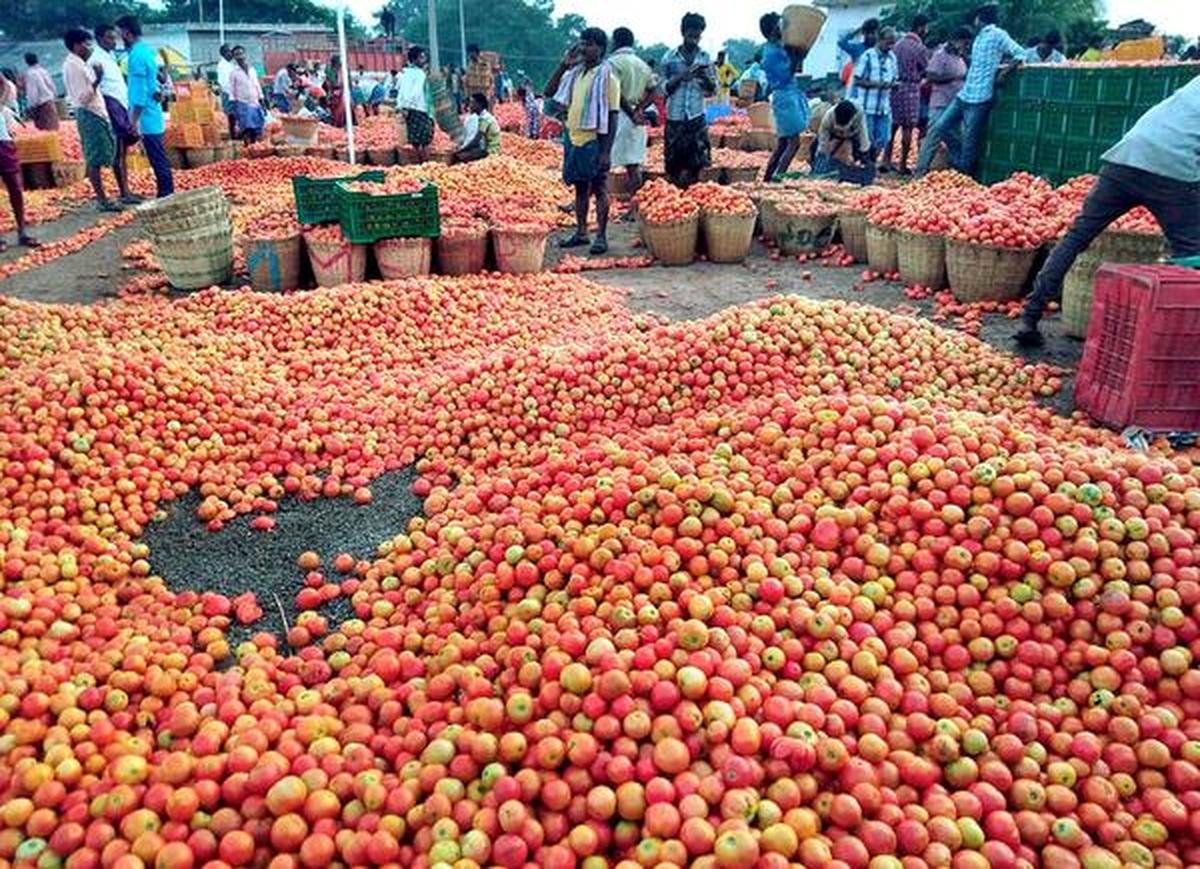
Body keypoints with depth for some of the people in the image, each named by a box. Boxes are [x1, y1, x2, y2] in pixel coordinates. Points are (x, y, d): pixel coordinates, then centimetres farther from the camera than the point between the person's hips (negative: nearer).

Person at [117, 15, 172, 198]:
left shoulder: (136, 55, -16)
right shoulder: (147, 50, 13)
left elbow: (139, 91, -19)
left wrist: (134, 120, -18)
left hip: (146, 117, -9)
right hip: (154, 115, 9)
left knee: (158, 160, -5)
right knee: (160, 159, 12)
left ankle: (165, 196, -2)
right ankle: (167, 194, 17)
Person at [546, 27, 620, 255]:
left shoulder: (607, 76, -8)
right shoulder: (575, 73, 10)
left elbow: (613, 117, -11)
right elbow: (549, 91, 14)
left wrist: (606, 151, -17)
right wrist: (564, 65, 2)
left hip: (595, 140, -6)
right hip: (573, 138, 6)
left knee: (599, 189, 1)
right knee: (580, 187, 12)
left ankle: (601, 236, 7)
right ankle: (581, 232, 21)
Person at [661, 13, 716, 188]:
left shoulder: (706, 58, 5)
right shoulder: (670, 57, 1)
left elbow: (713, 90, 5)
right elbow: (664, 89, 0)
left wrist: (706, 77, -16)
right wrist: (680, 77, -17)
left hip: (697, 117, 1)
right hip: (675, 117, -1)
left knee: (697, 162, -3)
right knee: (674, 161, 1)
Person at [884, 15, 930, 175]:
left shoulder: (898, 43, 8)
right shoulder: (920, 48, -11)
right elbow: (927, 71, -3)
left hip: (895, 87, 6)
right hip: (910, 89, -6)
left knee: (892, 125, 12)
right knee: (908, 128, 0)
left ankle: (886, 160, 12)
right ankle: (903, 165, 3)